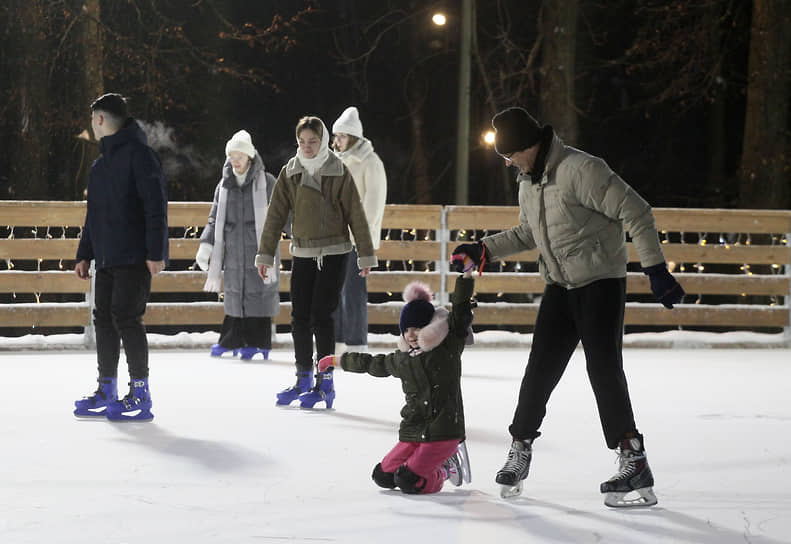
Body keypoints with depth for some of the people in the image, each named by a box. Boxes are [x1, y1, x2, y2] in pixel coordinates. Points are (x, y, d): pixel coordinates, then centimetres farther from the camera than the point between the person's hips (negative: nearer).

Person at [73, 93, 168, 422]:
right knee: (104, 318, 8)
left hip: (134, 258, -9)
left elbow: (156, 206, -14)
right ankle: (106, 391, 15)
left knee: (126, 316, -12)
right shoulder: (100, 165, 20)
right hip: (106, 259, 9)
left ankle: (140, 394, -7)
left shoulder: (138, 154, -8)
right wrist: (85, 254, 21)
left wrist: (156, 252, -19)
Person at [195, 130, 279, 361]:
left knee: (258, 293, -3)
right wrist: (206, 245, 1)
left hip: (260, 248, -3)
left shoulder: (266, 182, -1)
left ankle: (258, 342, 4)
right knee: (234, 295, 5)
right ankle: (232, 340, 14)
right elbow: (215, 219, 12)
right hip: (234, 250, 3)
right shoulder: (224, 185, 10)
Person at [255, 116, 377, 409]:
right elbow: (276, 215, 5)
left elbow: (356, 214, -2)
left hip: (333, 253, -4)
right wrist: (265, 254, 1)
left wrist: (366, 255, -3)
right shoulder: (290, 172, 4)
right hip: (302, 253, 4)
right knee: (299, 318, 3)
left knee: (321, 316, -8)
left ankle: (326, 384, 0)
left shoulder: (338, 172, -5)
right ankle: (304, 381, 15)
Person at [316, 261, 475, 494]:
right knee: (382, 476, 4)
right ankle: (438, 462, 20)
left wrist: (467, 274, -21)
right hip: (412, 434, 7)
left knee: (408, 482, -17)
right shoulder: (402, 360, 13)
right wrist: (336, 360, 38)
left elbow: (460, 313, -12)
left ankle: (444, 470, 14)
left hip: (443, 432, -7)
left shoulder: (449, 349, -4)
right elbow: (373, 363, 29)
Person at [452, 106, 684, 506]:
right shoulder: (528, 181, 10)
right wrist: (485, 249, 15)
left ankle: (634, 462, -6)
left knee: (604, 370, -12)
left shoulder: (581, 170, -19)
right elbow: (527, 233, 26)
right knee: (540, 369, 4)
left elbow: (636, 212, -19)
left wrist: (656, 270, -20)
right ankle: (520, 450, 19)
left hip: (601, 282, -7)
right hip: (560, 287, 7)